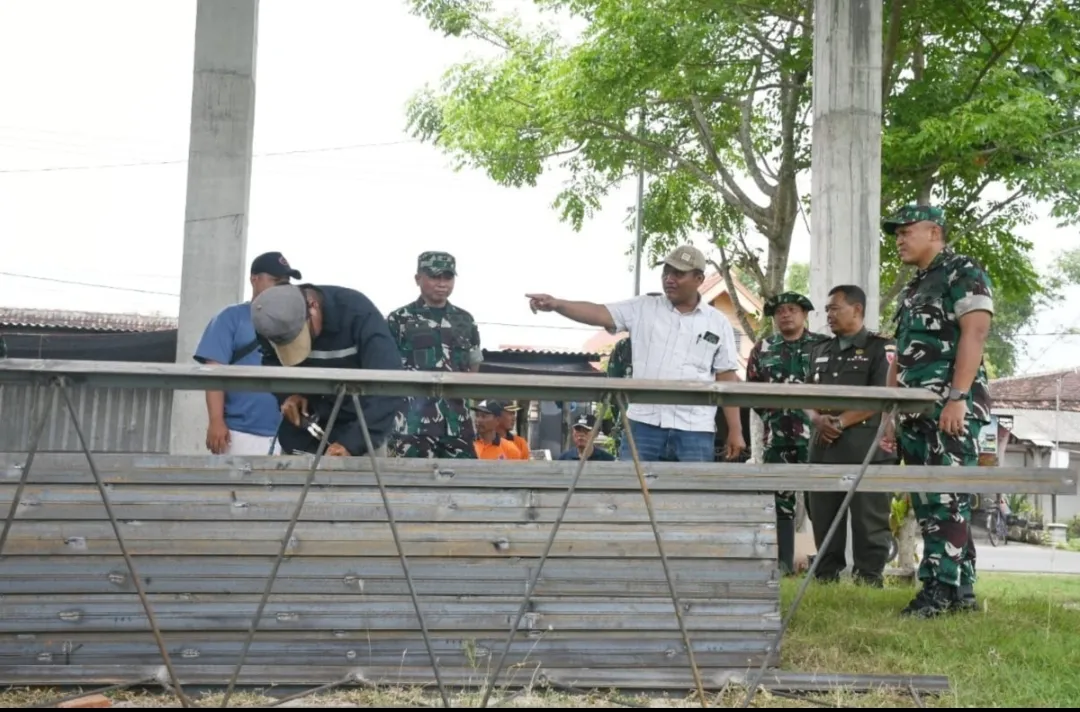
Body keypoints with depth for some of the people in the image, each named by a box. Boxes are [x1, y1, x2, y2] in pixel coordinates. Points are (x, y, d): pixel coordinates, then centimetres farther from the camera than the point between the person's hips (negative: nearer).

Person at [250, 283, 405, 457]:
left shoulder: (357, 311, -26)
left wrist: (352, 443, -43)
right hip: (303, 436, 3)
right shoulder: (272, 323, -13)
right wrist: (287, 393, -16)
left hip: (359, 430, -3)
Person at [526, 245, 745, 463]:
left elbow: (727, 378, 6)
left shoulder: (718, 323, 7)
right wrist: (556, 304, -23)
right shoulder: (643, 308, 6)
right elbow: (600, 313, -6)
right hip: (644, 423, 0)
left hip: (694, 430, 0)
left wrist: (735, 430, 3)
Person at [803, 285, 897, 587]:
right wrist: (817, 419, -4)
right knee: (823, 518, 9)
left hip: (866, 448, -6)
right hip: (824, 447, 6)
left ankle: (869, 579, 3)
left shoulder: (881, 348, 0)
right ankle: (825, 577, 18)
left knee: (868, 521, -3)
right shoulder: (820, 350, 20)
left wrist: (841, 422, -16)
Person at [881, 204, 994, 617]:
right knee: (928, 502, 7)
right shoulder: (910, 290, 24)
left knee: (945, 498, -11)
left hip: (952, 408, -9)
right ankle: (961, 591, 13)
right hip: (916, 412, 9)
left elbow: (974, 333, -14)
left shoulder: (963, 273, -2)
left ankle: (940, 589, -9)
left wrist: (958, 397, -23)